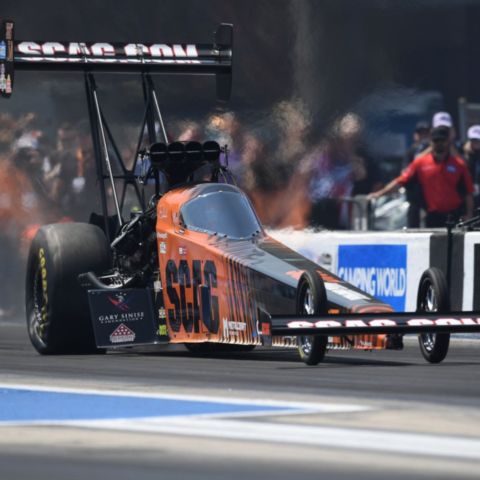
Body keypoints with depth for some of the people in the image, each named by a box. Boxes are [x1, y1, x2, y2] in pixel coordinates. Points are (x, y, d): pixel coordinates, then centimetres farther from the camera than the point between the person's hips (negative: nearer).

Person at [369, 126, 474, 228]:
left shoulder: (459, 164, 2)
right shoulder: (420, 162, 4)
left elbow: (468, 193, 2)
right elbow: (400, 181, 2)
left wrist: (468, 216, -5)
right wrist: (380, 193, -7)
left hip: (456, 217, -1)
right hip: (433, 217, 1)